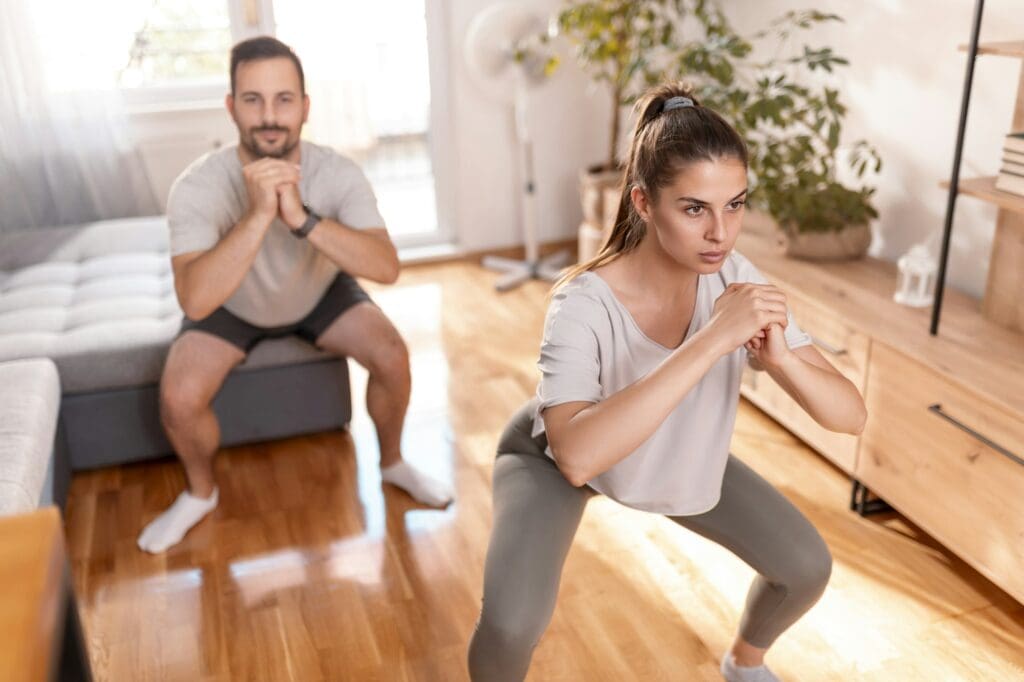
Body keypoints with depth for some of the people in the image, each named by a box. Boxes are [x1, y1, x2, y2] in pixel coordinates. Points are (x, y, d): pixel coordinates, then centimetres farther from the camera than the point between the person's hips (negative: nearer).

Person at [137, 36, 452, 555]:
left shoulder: (337, 174, -27)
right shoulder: (198, 187, -32)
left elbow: (387, 268, -39)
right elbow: (194, 301, -43)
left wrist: (302, 218, -50)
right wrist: (259, 214, -52)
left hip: (320, 294, 1)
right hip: (231, 306, -1)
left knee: (392, 355, -19)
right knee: (178, 399, -21)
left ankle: (393, 462, 10)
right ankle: (200, 492, 12)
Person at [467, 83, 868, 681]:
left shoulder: (735, 281, -25)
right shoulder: (586, 305, -37)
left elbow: (851, 415, -22)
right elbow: (577, 456, -53)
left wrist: (780, 358, -43)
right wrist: (709, 342, -53)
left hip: (682, 452, 5)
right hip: (555, 456, -4)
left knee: (807, 566, 0)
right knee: (512, 624, -26)